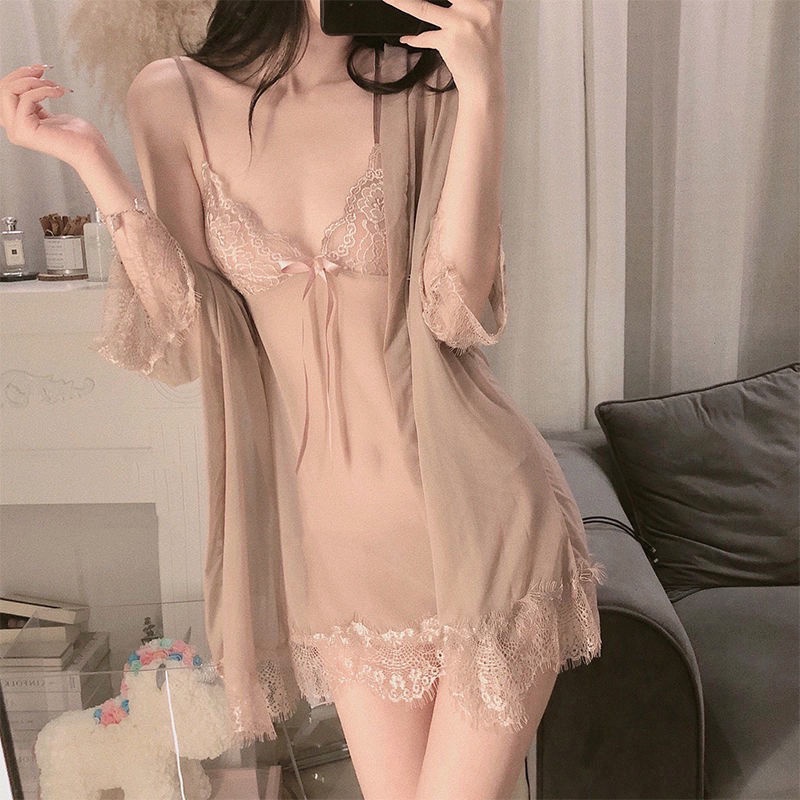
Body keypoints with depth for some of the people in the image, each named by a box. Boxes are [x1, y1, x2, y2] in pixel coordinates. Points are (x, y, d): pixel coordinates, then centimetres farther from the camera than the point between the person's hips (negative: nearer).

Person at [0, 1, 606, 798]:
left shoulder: (423, 84, -5)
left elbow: (455, 311, -15)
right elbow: (195, 338, -4)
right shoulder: (174, 99, -1)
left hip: (471, 511, -1)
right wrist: (89, 161, -11)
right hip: (331, 526, 2)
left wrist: (482, 95, -20)